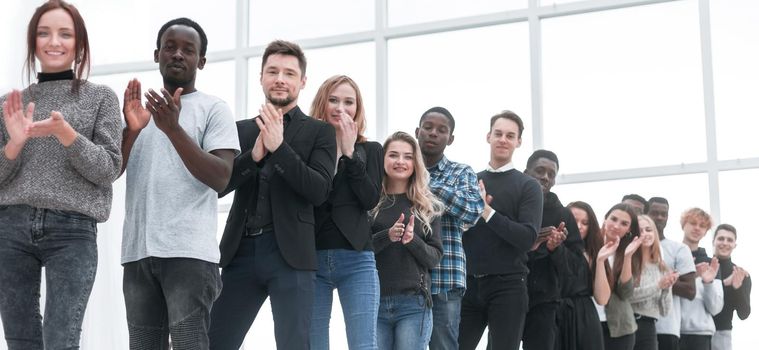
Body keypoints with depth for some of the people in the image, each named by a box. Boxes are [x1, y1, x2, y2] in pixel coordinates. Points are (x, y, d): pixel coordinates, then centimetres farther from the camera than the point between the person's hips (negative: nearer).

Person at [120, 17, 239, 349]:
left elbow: (221, 178, -8)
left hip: (189, 251, -5)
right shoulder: (138, 105, 18)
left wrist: (173, 128, -16)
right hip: (138, 250, 5)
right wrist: (131, 130, -8)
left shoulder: (213, 108, 4)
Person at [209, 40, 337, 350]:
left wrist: (278, 147, -15)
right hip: (242, 250, 3)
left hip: (289, 253, -3)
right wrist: (255, 154, -11)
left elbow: (319, 191, -7)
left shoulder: (319, 132, 6)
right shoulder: (241, 130, 15)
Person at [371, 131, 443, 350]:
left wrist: (412, 240, -13)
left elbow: (435, 257, 6)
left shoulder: (428, 206, 9)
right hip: (373, 301, 0)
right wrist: (387, 236, -17)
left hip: (414, 303, 0)